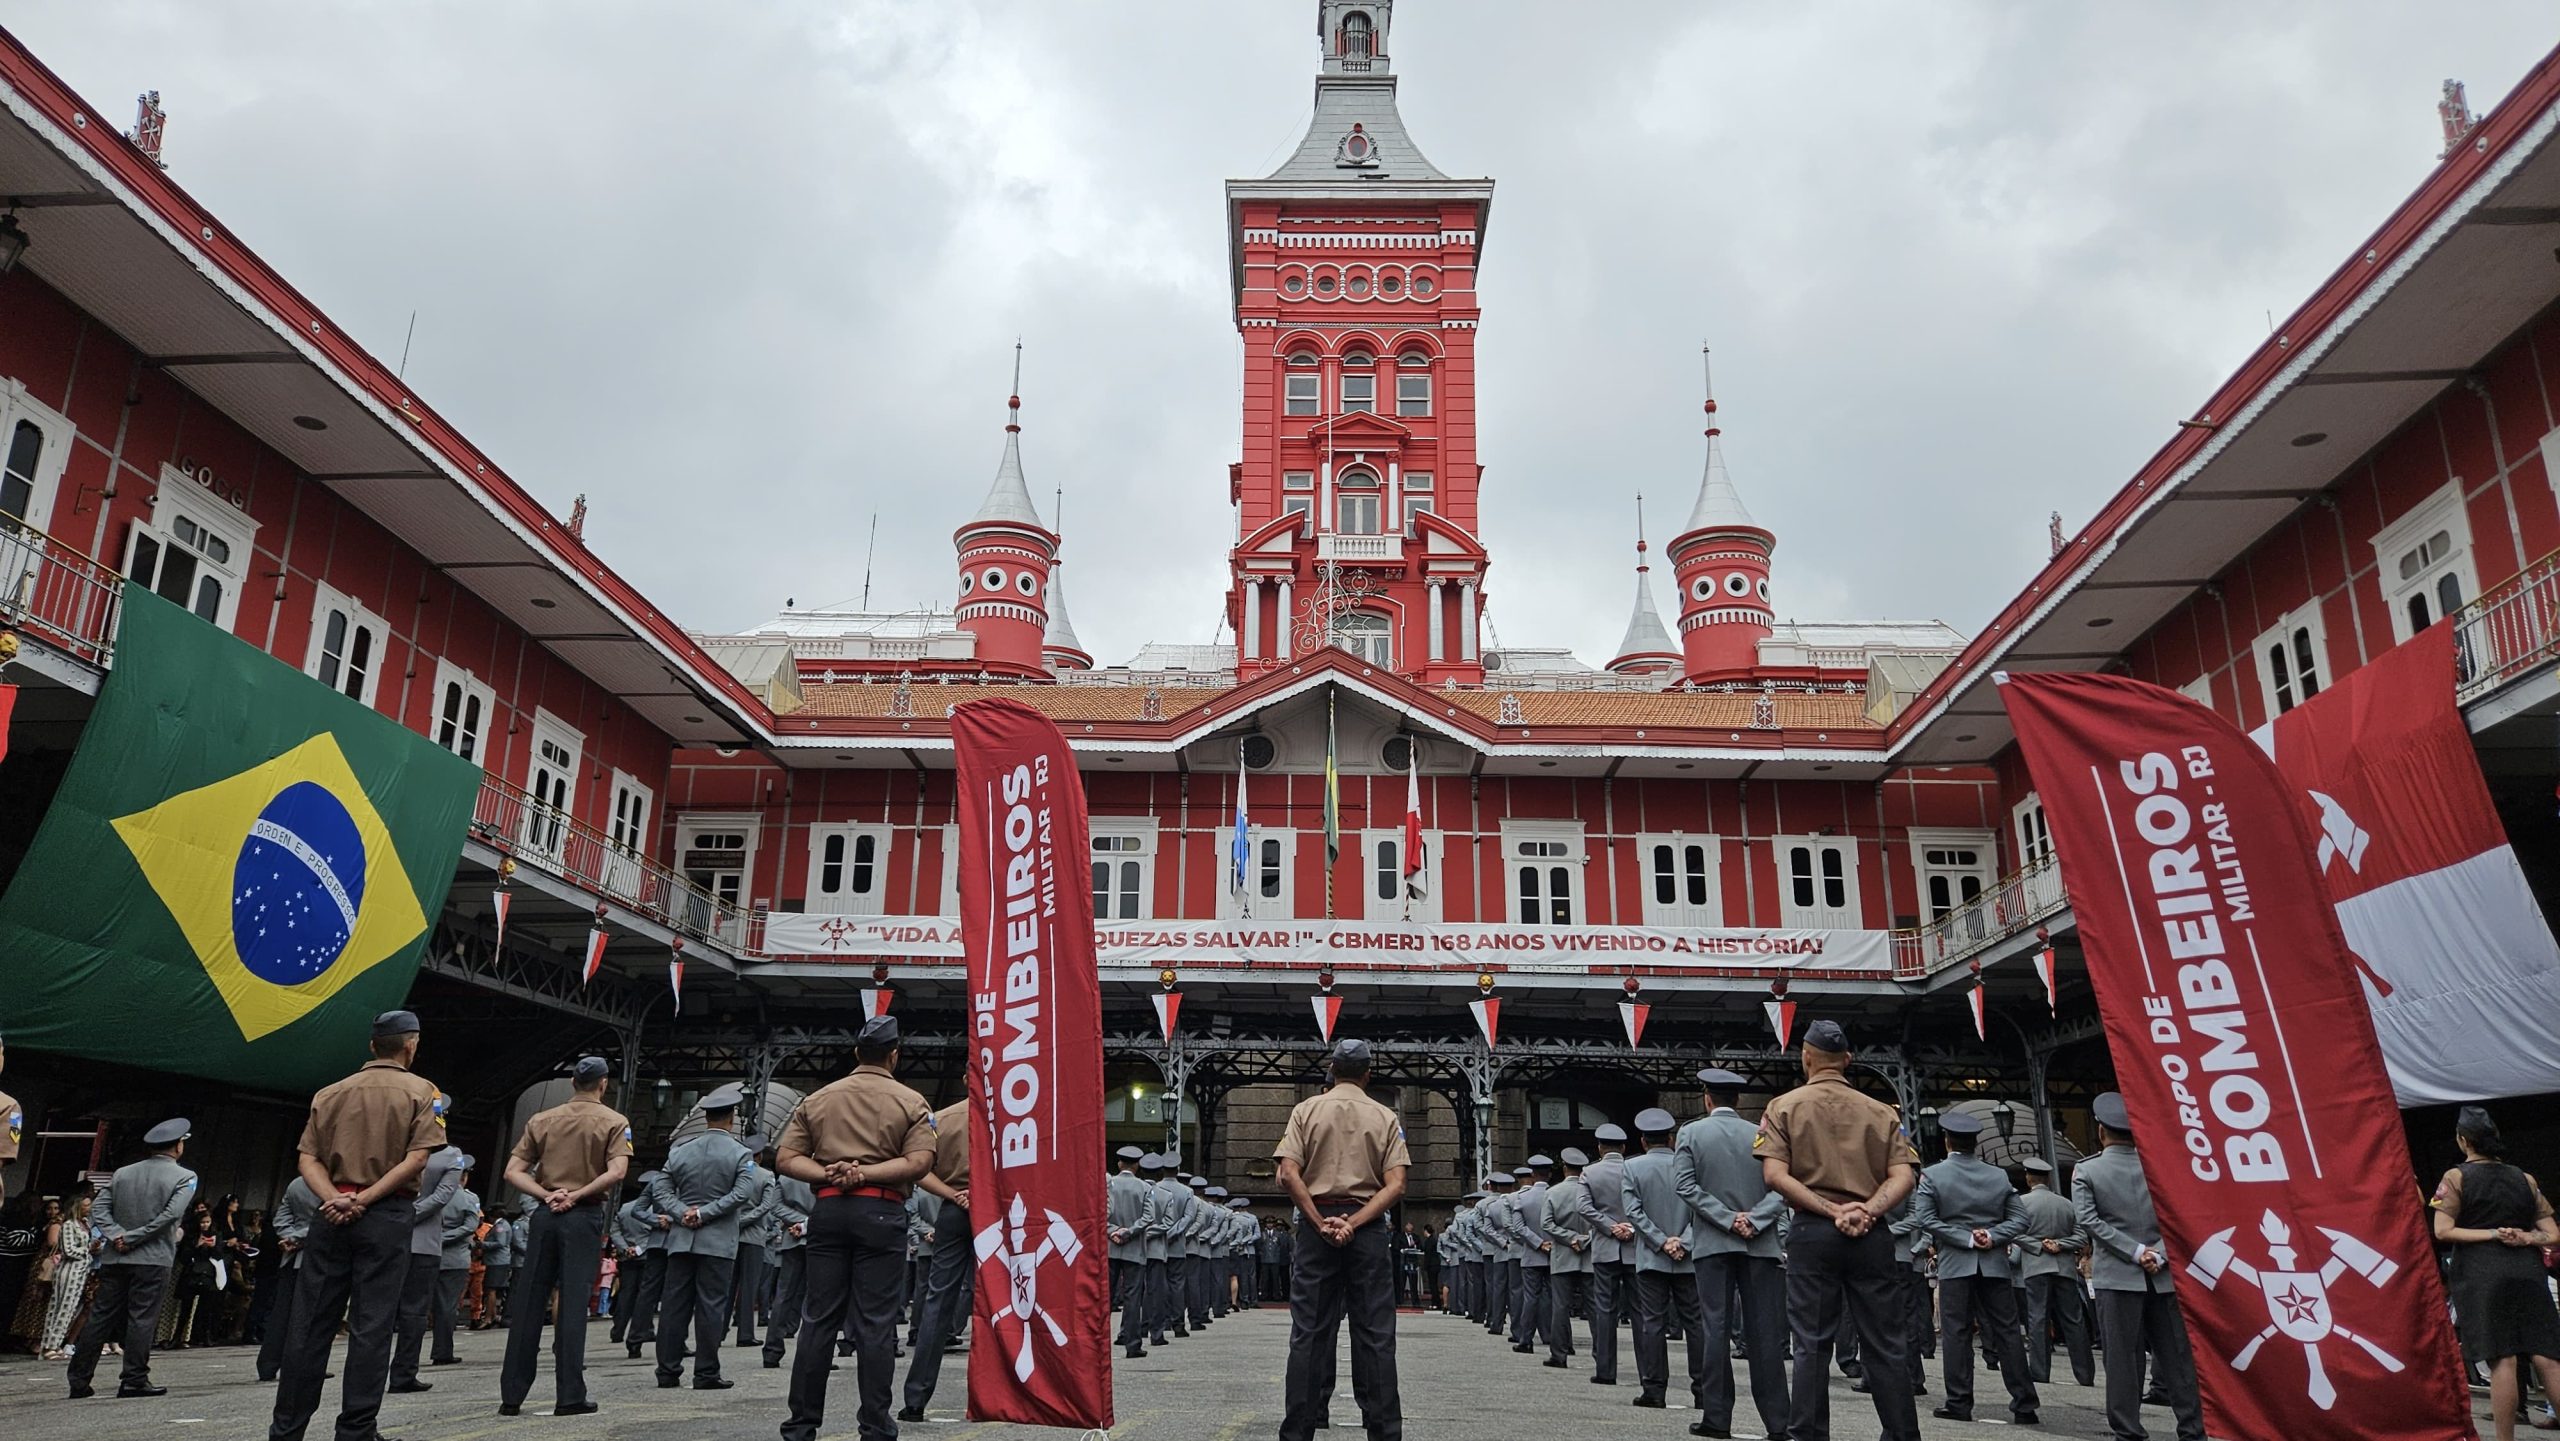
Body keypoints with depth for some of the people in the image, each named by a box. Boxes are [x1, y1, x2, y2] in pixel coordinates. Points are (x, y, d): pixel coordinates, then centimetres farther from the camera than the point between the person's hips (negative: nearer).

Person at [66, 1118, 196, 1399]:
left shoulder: (122, 1173, 12)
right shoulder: (184, 1177, -4)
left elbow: (98, 1209, 4)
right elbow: (171, 1214, -16)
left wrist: (116, 1235, -5)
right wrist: (133, 1238, -9)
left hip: (115, 1258, 5)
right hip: (153, 1260, -5)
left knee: (100, 1317, 10)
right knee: (142, 1318, -2)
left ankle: (79, 1381, 13)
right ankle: (134, 1380, -2)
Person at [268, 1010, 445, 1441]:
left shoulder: (330, 1093, 13)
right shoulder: (421, 1092, 0)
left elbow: (308, 1159, 3)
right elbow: (417, 1158, -12)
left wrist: (334, 1198, -8)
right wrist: (365, 1199, -11)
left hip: (331, 1213, 4)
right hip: (387, 1216, -4)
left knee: (310, 1324, 8)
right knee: (371, 1326, 0)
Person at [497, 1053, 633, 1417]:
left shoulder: (542, 1120, 11)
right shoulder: (614, 1122, -1)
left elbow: (513, 1172, 3)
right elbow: (616, 1172, -15)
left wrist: (547, 1195, -5)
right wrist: (576, 1196, -9)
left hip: (543, 1215, 3)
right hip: (584, 1216, -3)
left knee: (528, 1304, 7)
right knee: (573, 1304, -2)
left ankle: (511, 1395, 10)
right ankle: (570, 1396, -3)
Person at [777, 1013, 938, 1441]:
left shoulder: (817, 1099, 12)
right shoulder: (910, 1102, 1)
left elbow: (788, 1158, 5)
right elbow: (919, 1162, -11)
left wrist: (828, 1174, -7)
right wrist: (865, 1174, -11)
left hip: (828, 1210, 3)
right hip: (881, 1212, -3)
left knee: (818, 1318, 8)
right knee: (876, 1322, 0)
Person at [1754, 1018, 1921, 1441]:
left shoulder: (1784, 1107, 3)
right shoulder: (1881, 1112, 10)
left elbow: (1775, 1175, -9)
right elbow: (1902, 1176, -3)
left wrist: (1831, 1211, -11)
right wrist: (1868, 1211, -12)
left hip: (1811, 1232, -2)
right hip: (1872, 1235, 2)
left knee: (1812, 1343, 2)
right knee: (1886, 1343, 7)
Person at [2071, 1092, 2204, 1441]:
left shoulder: (2085, 1170, -2)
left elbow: (2090, 1220, -10)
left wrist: (2136, 1252, -9)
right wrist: (2159, 1254, -4)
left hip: (2116, 1277, -2)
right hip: (2162, 1277, 3)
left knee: (2122, 1358, 1)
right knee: (2176, 1355, 9)